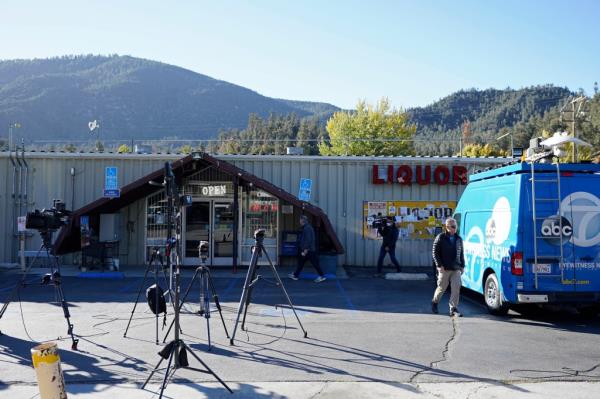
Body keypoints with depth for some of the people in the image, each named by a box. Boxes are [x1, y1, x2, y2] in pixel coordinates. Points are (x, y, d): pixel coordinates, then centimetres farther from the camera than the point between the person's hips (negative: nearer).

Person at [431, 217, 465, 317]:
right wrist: (439, 265, -13)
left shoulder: (459, 239, 11)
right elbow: (435, 252, -7)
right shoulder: (440, 238, -4)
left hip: (456, 269, 4)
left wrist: (462, 266, 13)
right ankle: (434, 302, 32)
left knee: (456, 288, -6)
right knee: (442, 287, 7)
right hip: (444, 269, -4)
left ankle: (453, 309, 1)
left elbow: (461, 254, 18)